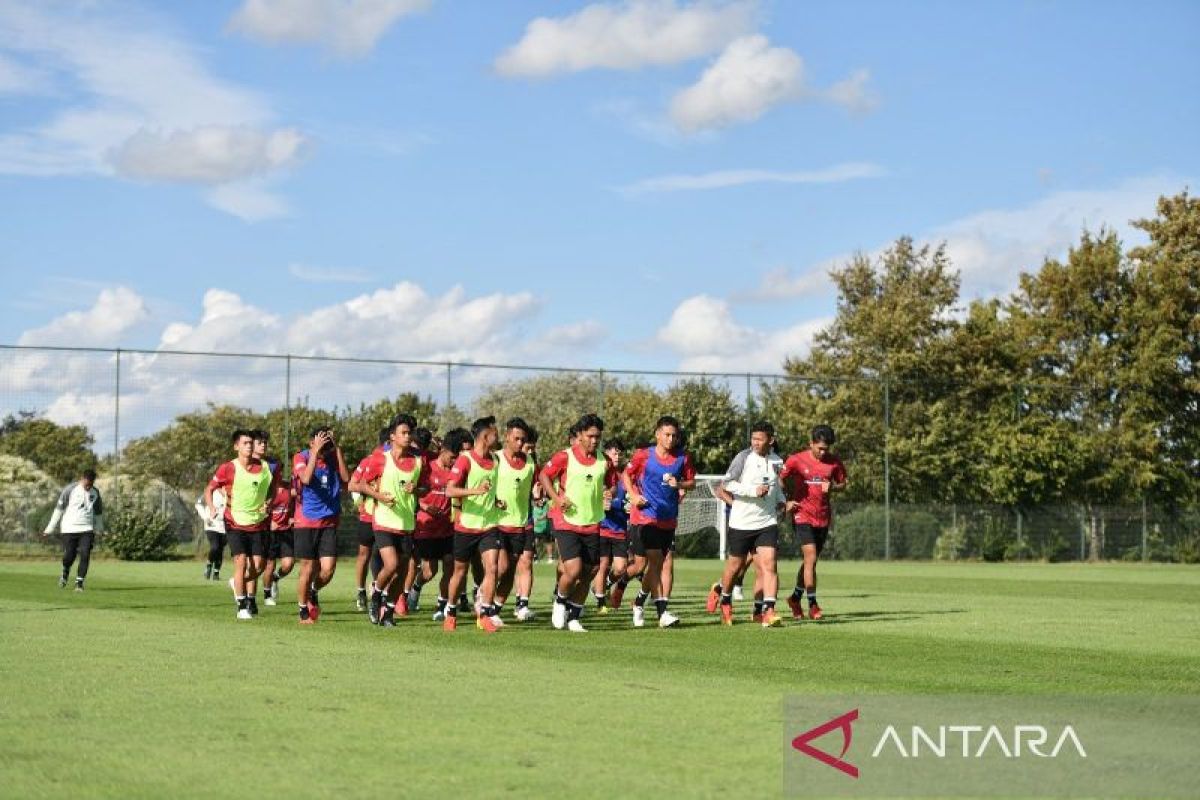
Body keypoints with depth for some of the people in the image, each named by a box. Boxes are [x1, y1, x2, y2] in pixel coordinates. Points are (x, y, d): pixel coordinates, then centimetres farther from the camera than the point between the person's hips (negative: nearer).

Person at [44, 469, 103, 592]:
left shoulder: (95, 492, 7)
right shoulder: (69, 489, -5)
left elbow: (98, 512, 21)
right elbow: (59, 509, 0)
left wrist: (99, 530, 26)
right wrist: (50, 529, -1)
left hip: (87, 530, 2)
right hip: (69, 529, -2)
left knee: (85, 555, -12)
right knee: (69, 556, -3)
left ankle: (79, 583, -5)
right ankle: (65, 573, 29)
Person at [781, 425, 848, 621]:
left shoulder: (834, 462, 1)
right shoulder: (796, 460, -7)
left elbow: (842, 484, 12)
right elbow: (781, 480, 5)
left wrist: (832, 487, -9)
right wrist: (787, 501, -4)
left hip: (823, 518, 4)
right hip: (803, 515, -4)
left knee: (811, 560, 12)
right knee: (811, 557, -14)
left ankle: (795, 598, 30)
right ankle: (812, 605, -11)